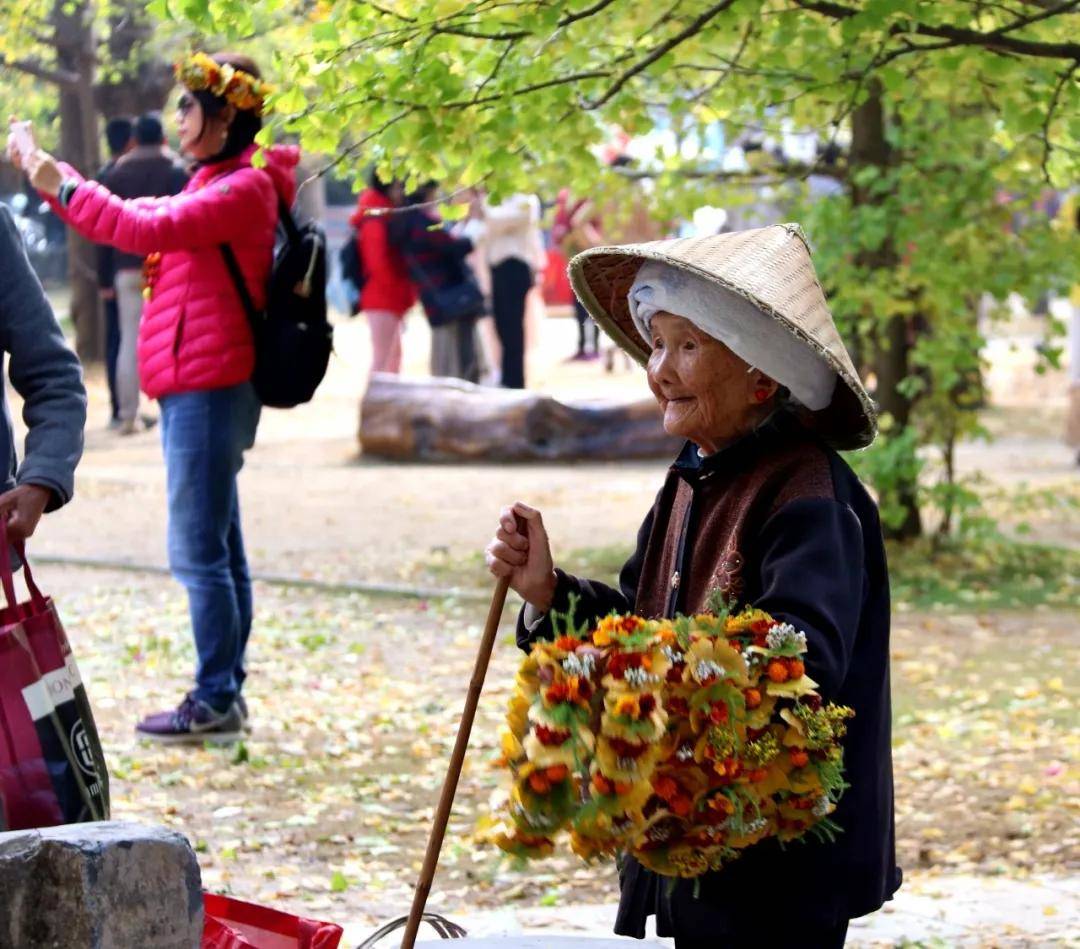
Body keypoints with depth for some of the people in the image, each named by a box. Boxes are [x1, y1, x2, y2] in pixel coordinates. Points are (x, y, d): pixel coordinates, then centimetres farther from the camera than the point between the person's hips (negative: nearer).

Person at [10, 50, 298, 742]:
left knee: (199, 552, -8)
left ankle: (216, 701, -4)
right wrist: (56, 181, 8)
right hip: (199, 390, 10)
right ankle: (225, 694, 17)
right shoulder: (221, 186, 19)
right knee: (218, 550, 12)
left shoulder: (245, 188, -13)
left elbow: (149, 228, -23)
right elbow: (144, 221, 17)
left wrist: (61, 186, -16)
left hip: (209, 391, -10)